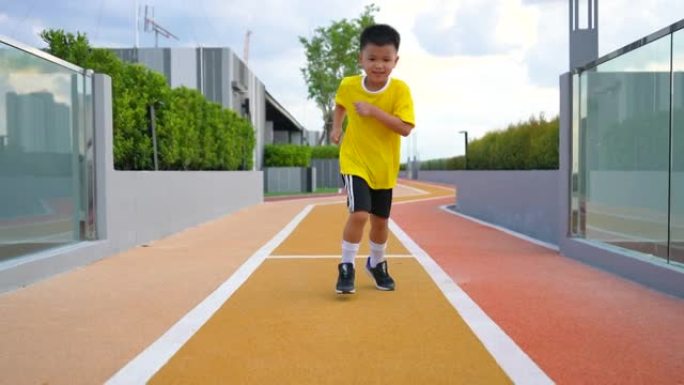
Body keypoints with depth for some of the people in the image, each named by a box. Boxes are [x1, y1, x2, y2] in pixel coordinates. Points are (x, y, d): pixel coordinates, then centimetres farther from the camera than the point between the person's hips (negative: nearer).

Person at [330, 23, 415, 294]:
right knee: (359, 214, -19)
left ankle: (376, 264, 38)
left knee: (380, 220, 13)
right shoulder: (348, 85, -8)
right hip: (355, 162, -1)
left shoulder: (400, 89, -15)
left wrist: (374, 111, -30)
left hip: (384, 167, 1)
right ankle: (347, 267, 0)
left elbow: (405, 128, -24)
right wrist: (336, 127, 6)